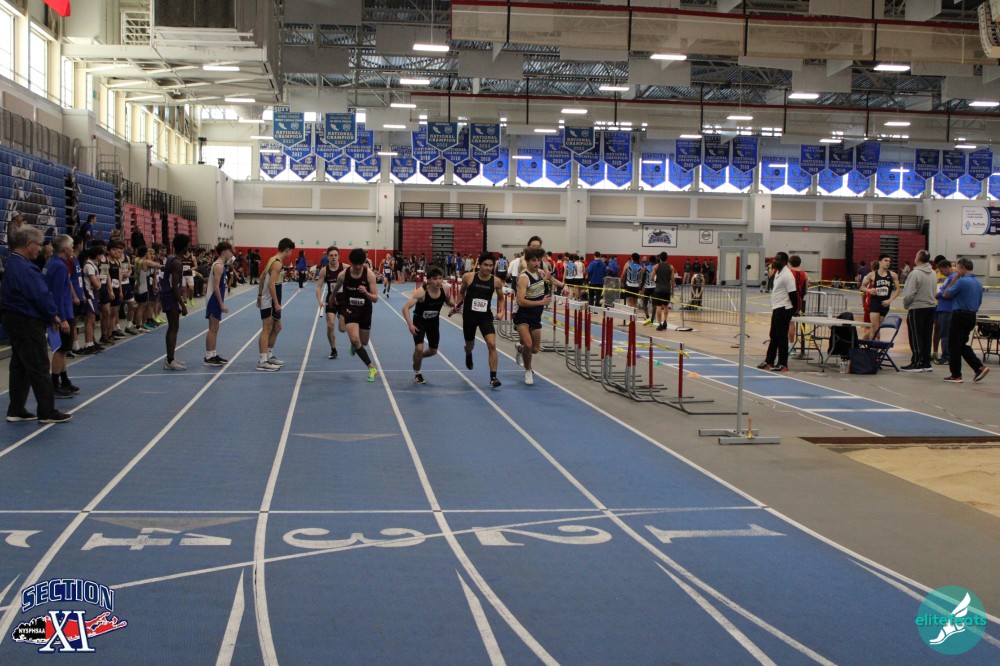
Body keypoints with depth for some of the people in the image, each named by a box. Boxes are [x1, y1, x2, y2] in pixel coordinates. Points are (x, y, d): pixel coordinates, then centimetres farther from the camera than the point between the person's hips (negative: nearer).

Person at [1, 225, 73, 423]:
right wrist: (56, 318, -10)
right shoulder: (24, 268, -21)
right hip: (27, 323, -10)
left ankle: (16, 410, 21)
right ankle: (47, 412, 3)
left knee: (20, 366, 15)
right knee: (39, 368, -3)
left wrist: (51, 317, 6)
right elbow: (41, 296, -22)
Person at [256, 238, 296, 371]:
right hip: (270, 303, -10)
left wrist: (260, 295, 25)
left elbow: (262, 276, 20)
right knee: (267, 330, -9)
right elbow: (271, 284, -24)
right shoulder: (278, 263, -17)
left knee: (277, 328, 19)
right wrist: (276, 304, -23)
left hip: (268, 301, 10)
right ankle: (262, 362, -9)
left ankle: (269, 356, 28)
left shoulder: (273, 260, 13)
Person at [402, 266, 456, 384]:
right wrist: (410, 324, -44)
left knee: (433, 351, 13)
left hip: (434, 322, 5)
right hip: (419, 321, -5)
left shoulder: (444, 290, -17)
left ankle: (417, 359, 46)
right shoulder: (421, 292, -31)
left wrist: (454, 305, -16)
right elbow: (405, 308, -33)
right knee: (419, 348, -17)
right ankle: (417, 373, 9)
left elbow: (448, 301, 6)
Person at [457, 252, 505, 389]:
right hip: (469, 316, 1)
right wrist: (458, 304, -5)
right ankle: (468, 354, 60)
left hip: (486, 316, 0)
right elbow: (461, 292, 10)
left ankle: (493, 378, -14)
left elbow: (500, 298, 11)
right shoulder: (468, 278, -10)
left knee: (492, 344, -19)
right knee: (470, 345, 19)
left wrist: (501, 311, -3)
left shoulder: (496, 281, -7)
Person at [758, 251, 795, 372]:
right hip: (776, 308, 10)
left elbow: (792, 293, -18)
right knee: (773, 336, 14)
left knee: (781, 337, -5)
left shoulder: (787, 275, -17)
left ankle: (783, 364, 1)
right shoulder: (778, 273, 13)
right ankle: (769, 362, 22)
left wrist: (794, 310, -16)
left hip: (783, 309, -10)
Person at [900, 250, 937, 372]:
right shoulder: (933, 273, 8)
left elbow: (909, 293, -17)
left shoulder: (915, 273, -16)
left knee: (916, 337, -1)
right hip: (931, 307, 7)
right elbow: (935, 292, 13)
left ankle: (916, 363, 1)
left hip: (917, 308, -7)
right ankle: (926, 363, 15)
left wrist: (906, 304, -1)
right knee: (927, 337, 11)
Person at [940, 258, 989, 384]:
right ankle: (979, 367, 5)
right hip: (972, 316, 8)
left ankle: (956, 375, 5)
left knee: (954, 346, 2)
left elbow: (946, 295, -8)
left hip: (960, 316, -8)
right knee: (962, 345, 17)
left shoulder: (962, 281, -16)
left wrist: (953, 280, 1)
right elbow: (979, 302, 19)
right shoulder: (978, 283, 11)